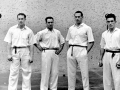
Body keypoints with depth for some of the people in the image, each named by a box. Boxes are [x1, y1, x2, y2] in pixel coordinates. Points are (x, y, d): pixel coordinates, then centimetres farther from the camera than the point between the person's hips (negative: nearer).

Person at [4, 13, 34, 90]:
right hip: (15, 52, 0)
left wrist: (31, 56, 0)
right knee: (13, 72, -1)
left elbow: (31, 45, 5)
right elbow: (9, 43, 5)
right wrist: (9, 54, -2)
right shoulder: (12, 29, 6)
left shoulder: (29, 31, 5)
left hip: (25, 52, 0)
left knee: (26, 72, 4)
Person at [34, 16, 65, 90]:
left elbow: (62, 42, 20)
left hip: (55, 53, 4)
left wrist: (60, 49, 7)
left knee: (55, 72, 6)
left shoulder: (57, 32, 10)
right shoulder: (42, 33, -1)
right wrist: (40, 48, -4)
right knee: (45, 71, -3)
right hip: (46, 53, -3)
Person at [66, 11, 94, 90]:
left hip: (81, 51, -4)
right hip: (71, 51, 4)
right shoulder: (71, 28, 14)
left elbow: (91, 42, -1)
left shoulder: (87, 28, 2)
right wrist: (70, 50, 7)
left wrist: (86, 52, -8)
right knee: (71, 72, 8)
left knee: (84, 72, -3)